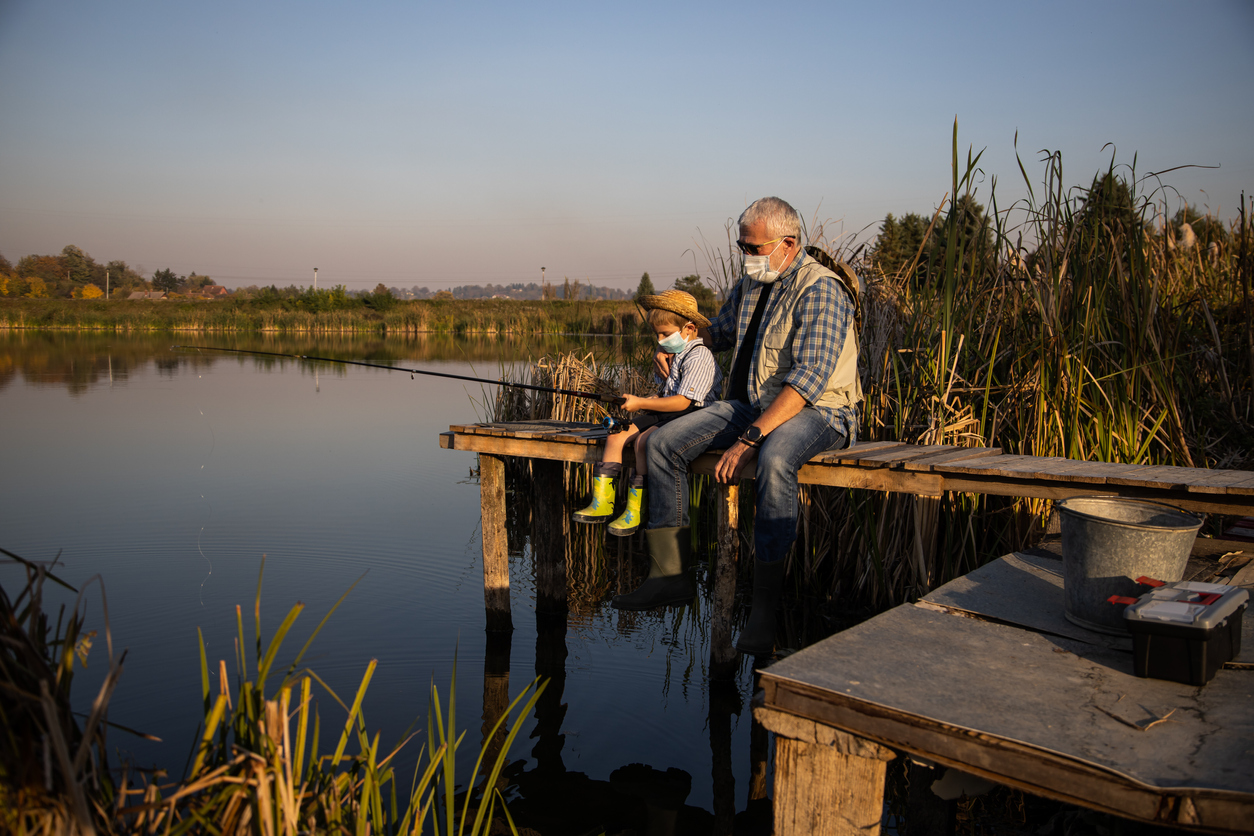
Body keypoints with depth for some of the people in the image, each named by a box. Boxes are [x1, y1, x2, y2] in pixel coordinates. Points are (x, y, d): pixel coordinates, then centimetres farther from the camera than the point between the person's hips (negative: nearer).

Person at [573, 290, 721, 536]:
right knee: (616, 436, -4)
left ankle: (635, 510, -23)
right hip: (664, 414, 10)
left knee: (644, 439, -31)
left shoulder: (699, 356, -15)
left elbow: (681, 402, -22)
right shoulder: (670, 354, 17)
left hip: (690, 415, -10)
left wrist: (640, 403, -16)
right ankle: (602, 503, -2)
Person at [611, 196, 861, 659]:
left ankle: (764, 604, -31)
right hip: (750, 403, 8)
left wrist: (750, 438, -34)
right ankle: (669, 573, -5)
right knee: (663, 443, -8)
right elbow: (719, 332, 35)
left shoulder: (821, 290, -16)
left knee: (774, 460, -41)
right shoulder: (748, 286, 11)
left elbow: (809, 377, -28)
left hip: (816, 410, -8)